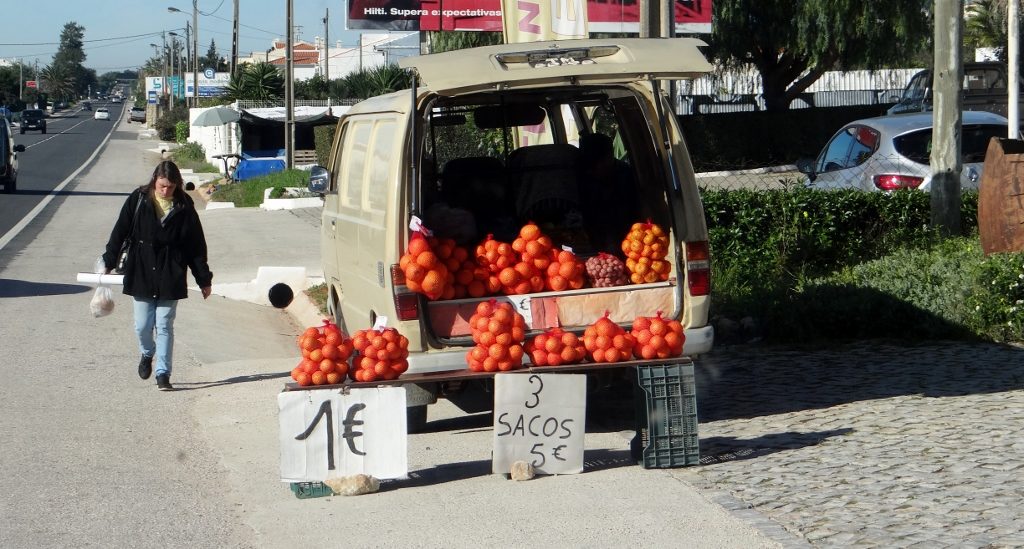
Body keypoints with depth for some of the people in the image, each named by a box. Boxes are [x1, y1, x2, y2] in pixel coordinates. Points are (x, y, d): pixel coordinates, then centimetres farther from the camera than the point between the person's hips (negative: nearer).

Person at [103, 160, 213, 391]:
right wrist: (109, 262, 2)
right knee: (143, 325, 5)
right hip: (141, 274, 1)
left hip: (170, 277, -1)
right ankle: (147, 353, 35)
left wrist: (204, 279, 5)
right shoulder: (138, 200, -2)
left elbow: (196, 246, 4)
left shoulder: (184, 207, -1)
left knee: (165, 326, 0)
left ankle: (163, 373, 4)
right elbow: (120, 232, 4)